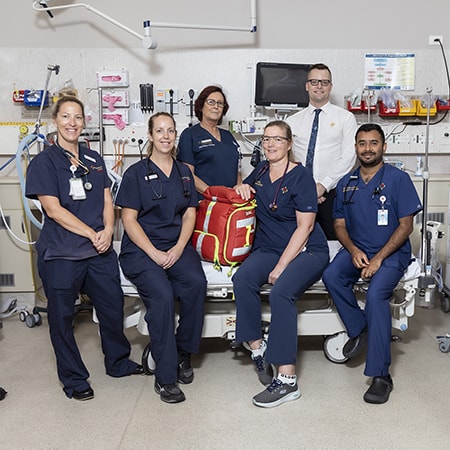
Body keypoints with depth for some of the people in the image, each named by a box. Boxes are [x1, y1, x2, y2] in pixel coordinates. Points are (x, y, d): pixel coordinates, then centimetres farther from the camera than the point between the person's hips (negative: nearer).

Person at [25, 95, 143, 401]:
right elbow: (53, 209, -13)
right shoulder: (44, 162, -5)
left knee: (113, 306, 13)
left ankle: (118, 362, 36)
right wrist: (92, 234, -16)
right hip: (60, 254, -4)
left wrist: (108, 231, -10)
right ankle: (73, 378, 26)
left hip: (100, 251, 5)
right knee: (62, 317, 7)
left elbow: (107, 200, 9)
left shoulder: (94, 159, 12)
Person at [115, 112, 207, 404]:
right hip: (140, 249, -3)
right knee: (162, 295, -30)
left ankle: (183, 352, -7)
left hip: (177, 246, 3)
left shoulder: (184, 172, 16)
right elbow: (129, 219, -2)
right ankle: (165, 377, -17)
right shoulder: (136, 173, 3)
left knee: (197, 282, -28)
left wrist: (178, 249, -8)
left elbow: (190, 215, 10)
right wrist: (155, 253, -15)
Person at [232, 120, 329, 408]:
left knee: (281, 291, -33)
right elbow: (243, 188, 34)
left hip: (306, 251, -5)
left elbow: (304, 227, -12)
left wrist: (281, 266, -18)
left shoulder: (301, 176, -7)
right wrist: (241, 187, 6)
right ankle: (257, 348, -14)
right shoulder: (261, 171, 12)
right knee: (243, 279, -27)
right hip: (268, 248, 6)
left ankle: (287, 380, -28)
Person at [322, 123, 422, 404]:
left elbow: (406, 226, -7)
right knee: (331, 276, -26)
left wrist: (378, 259, -16)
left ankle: (381, 375, -19)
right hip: (356, 250, 4)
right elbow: (340, 225, 11)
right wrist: (353, 250, -9)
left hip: (391, 252, -4)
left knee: (376, 294, -30)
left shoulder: (399, 179, -4)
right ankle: (359, 329, -2)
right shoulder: (346, 184, 9)